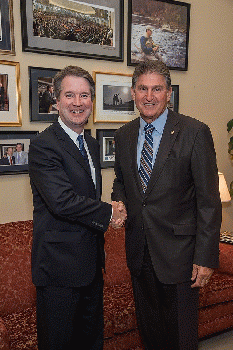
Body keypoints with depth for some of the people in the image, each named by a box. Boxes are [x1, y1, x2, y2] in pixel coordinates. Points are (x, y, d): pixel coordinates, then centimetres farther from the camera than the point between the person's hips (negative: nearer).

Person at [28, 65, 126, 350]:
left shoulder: (92, 144, 12)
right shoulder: (43, 145, -16)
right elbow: (62, 201, -25)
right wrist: (109, 213, -14)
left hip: (92, 262, 8)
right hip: (60, 265, -8)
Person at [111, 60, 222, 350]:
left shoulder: (195, 133, -12)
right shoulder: (123, 135, 4)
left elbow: (209, 200, -12)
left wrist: (205, 257, -15)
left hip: (178, 250, -4)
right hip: (138, 250, 5)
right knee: (148, 327, 22)